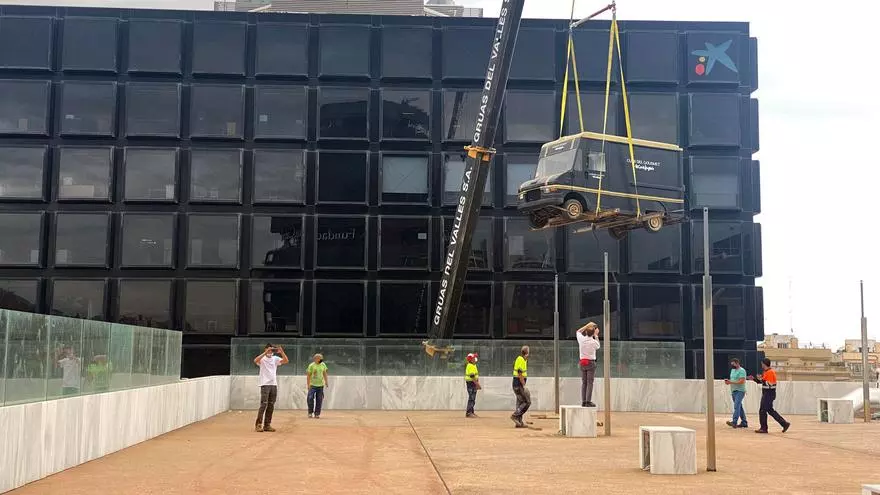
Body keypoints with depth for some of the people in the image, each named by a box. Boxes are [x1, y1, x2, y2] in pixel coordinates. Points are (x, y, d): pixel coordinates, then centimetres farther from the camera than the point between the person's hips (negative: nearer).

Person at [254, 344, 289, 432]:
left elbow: (286, 361, -2)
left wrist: (281, 352, -16)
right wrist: (265, 352, -30)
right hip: (265, 384, -5)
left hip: (274, 385, 5)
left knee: (271, 406, 6)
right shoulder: (262, 358, -2)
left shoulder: (275, 359, 11)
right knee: (263, 404, -12)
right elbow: (255, 360, -25)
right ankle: (258, 425, -9)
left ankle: (267, 425, 11)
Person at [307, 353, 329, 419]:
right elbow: (308, 375, -5)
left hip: (320, 385, 4)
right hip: (313, 385, -4)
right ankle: (310, 412, 2)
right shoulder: (311, 365, -6)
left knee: (319, 400, 2)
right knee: (310, 398, -13)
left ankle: (317, 413, 10)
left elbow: (324, 373, 17)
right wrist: (308, 385, -10)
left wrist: (326, 381, 8)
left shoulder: (323, 365, 7)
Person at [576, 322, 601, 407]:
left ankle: (583, 402, 8)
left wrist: (587, 325, 20)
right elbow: (598, 346, 15)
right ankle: (588, 402, -7)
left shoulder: (581, 339, -4)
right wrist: (596, 336, 19)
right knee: (590, 383, -3)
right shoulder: (594, 342, -10)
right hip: (591, 362, -4)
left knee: (584, 383, 8)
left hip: (582, 362, 4)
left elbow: (578, 331, 19)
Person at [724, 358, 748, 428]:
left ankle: (734, 422, -27)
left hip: (740, 391, -9)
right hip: (733, 391, 9)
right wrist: (728, 381, 2)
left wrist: (731, 382, -24)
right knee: (739, 407, 11)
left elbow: (742, 381, -19)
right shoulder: (732, 370, 18)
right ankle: (744, 422, 17)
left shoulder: (741, 370, -9)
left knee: (736, 406, -18)